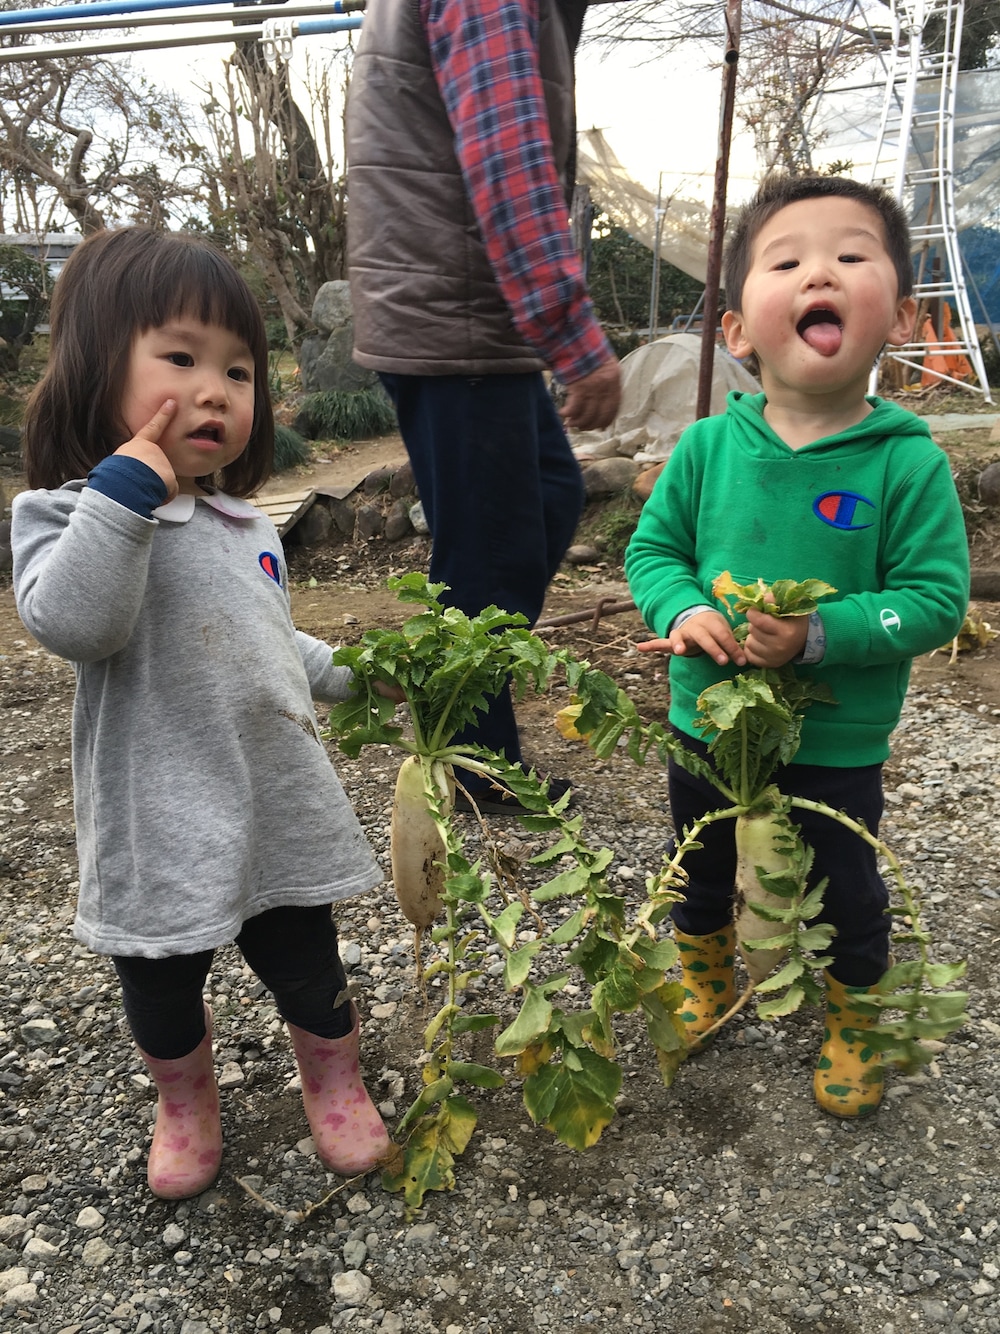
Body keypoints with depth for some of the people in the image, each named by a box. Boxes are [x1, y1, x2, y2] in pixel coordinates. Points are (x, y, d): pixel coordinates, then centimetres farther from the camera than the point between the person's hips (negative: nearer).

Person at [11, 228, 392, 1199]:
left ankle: (335, 1085, 46)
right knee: (162, 988, 19)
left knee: (307, 970, 19)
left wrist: (349, 672, 24)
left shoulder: (244, 525, 7)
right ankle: (185, 1105, 48)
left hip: (280, 807, 4)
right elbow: (73, 623, -32)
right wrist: (125, 484, -32)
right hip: (162, 827, -4)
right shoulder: (70, 513, -11)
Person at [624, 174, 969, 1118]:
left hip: (838, 738, -2)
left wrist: (820, 633, -29)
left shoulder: (908, 463, -18)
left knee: (845, 891, 19)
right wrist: (684, 612, -22)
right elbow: (651, 548, -2)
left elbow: (937, 600, -17)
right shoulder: (707, 447, -11)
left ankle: (853, 1028, 47)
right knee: (702, 866, 25)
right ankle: (705, 982, 54)